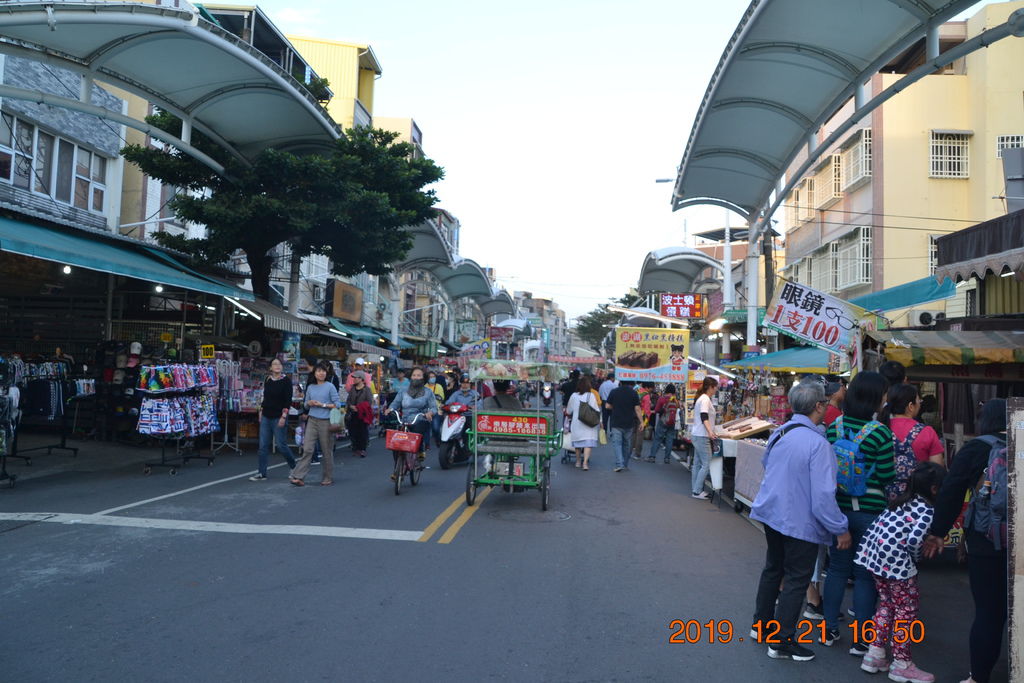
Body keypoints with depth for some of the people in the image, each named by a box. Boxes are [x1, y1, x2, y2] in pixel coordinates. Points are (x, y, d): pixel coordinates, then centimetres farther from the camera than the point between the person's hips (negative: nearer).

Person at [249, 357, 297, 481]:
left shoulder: (286, 380, -7)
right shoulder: (267, 380, 10)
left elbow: (288, 400, -11)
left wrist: (284, 416, -17)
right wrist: (261, 411, 14)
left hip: (278, 418, -6)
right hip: (266, 417, 6)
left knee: (282, 445, -2)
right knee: (263, 446, 4)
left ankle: (293, 467, 20)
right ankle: (262, 473, 9)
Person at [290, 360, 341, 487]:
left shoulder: (330, 386, -3)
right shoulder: (310, 387, 11)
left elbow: (337, 404, -5)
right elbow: (306, 404, 20)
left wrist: (323, 405, -13)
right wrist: (309, 403, -2)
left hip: (325, 421, -3)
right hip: (312, 420, 3)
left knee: (327, 451, 4)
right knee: (307, 449, -3)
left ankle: (328, 478, 16)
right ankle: (299, 477, -2)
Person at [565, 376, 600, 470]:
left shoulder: (574, 396, 0)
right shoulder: (591, 395, -7)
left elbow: (568, 411, 10)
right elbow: (596, 410, -3)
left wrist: (568, 415, 32)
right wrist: (599, 421, 11)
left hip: (576, 423, 3)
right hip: (589, 423, -3)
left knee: (578, 442, 15)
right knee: (588, 442, -4)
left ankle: (578, 461, 25)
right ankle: (585, 462, -16)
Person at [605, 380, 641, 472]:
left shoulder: (614, 392, -4)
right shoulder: (633, 393, -4)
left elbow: (607, 406, -1)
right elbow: (637, 408, -5)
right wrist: (641, 421, 1)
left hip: (616, 423, -1)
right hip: (629, 423, 1)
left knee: (617, 444, -1)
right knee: (627, 444, 14)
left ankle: (619, 464, -14)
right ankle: (625, 464, 23)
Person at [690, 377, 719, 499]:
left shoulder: (702, 398, 16)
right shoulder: (705, 399, -15)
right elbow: (704, 417, -26)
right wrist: (710, 432, -40)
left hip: (697, 435, 10)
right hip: (702, 437, -10)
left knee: (697, 464, 12)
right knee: (706, 464, -6)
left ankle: (695, 490, 16)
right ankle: (697, 491, -3)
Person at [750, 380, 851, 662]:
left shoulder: (779, 433, 1)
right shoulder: (817, 443, -24)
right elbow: (823, 494, -24)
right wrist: (841, 530, -13)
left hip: (771, 513, 8)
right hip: (800, 522, -8)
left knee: (772, 568, 24)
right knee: (796, 581, 7)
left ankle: (762, 624, 39)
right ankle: (781, 643, 17)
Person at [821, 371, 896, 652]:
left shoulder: (834, 427, -3)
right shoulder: (880, 432, -17)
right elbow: (886, 477, -13)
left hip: (838, 508, 4)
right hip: (869, 510, -4)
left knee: (837, 568, 17)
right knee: (865, 575, 7)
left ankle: (830, 629, 26)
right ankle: (860, 640, 17)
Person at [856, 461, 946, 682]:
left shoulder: (902, 500, 14)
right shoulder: (927, 510, -10)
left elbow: (876, 525, 16)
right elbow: (914, 540, -22)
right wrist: (916, 557, -2)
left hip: (873, 553, 8)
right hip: (895, 559, -8)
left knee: (887, 603, 20)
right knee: (906, 609, 6)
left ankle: (875, 654, 23)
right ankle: (901, 664, 14)